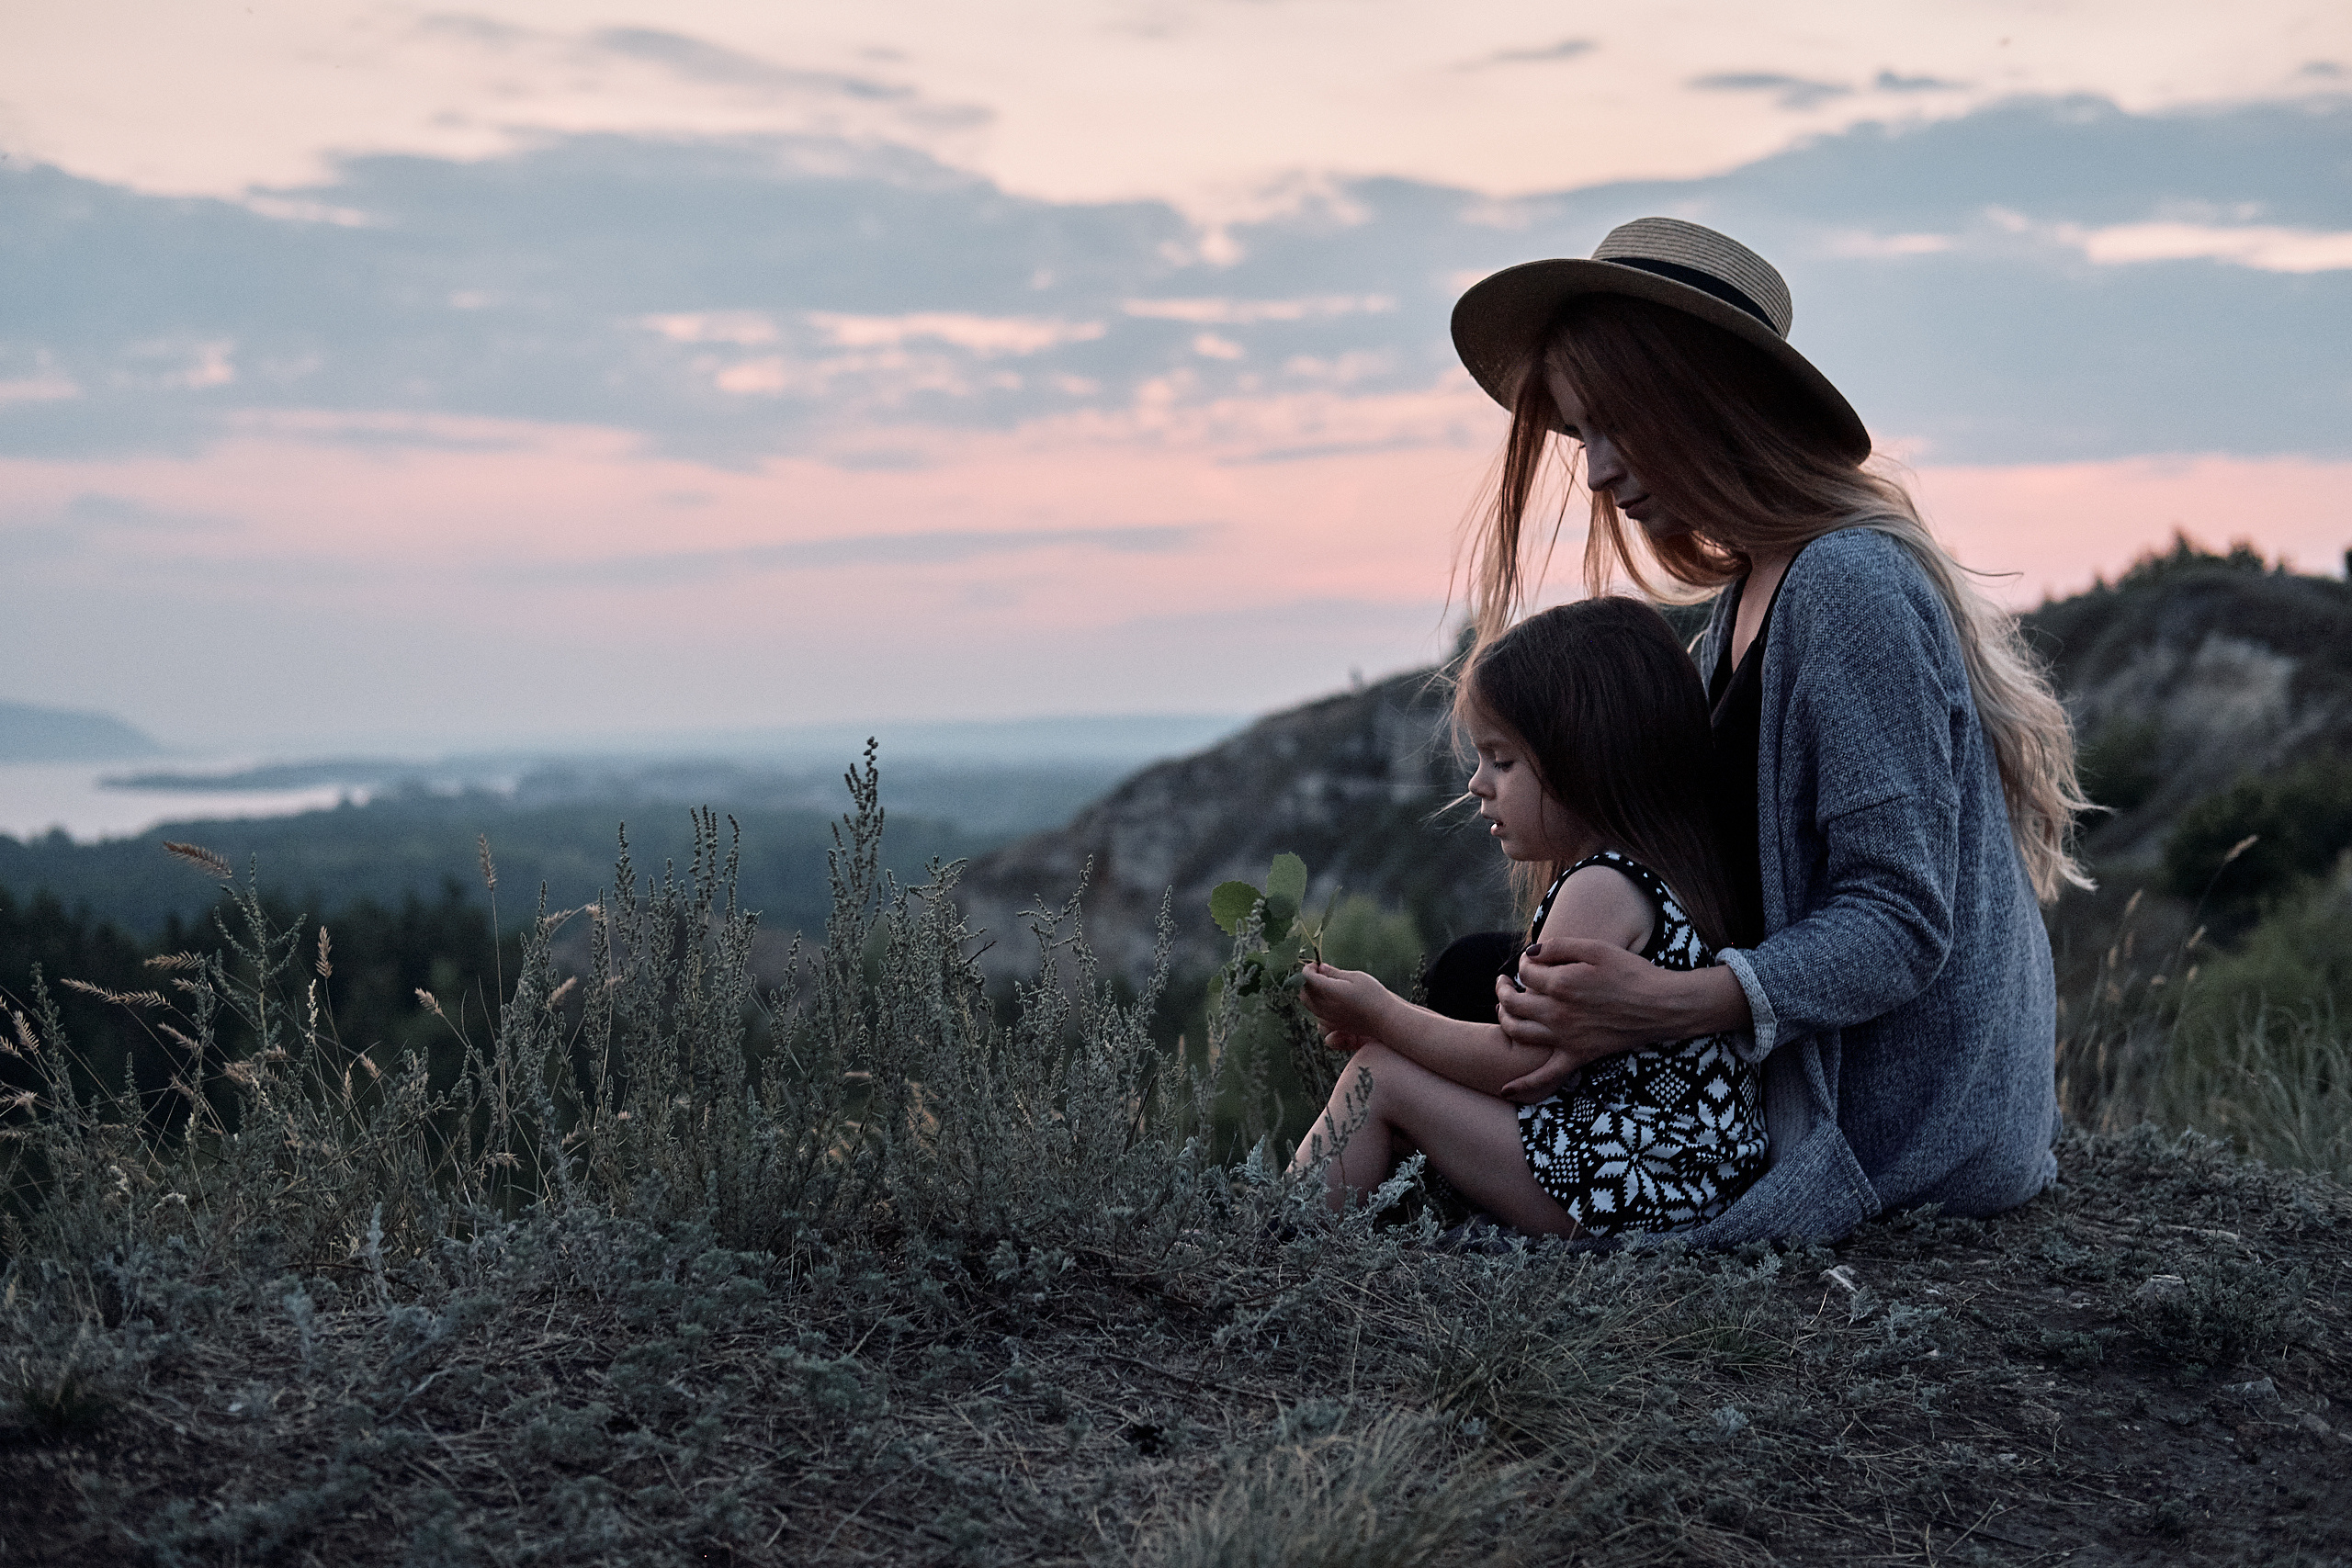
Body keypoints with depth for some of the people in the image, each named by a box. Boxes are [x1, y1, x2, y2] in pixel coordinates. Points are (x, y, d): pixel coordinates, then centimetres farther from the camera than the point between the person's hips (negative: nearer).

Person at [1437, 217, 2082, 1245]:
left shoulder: (1851, 589, -19)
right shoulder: (1746, 600, 13)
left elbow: (1899, 922, -23)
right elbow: (1716, 880, 9)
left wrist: (1671, 1005, -35)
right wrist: (1606, 1009, -9)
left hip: (1886, 1122, -10)